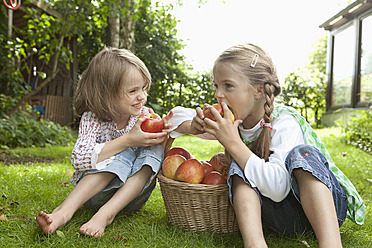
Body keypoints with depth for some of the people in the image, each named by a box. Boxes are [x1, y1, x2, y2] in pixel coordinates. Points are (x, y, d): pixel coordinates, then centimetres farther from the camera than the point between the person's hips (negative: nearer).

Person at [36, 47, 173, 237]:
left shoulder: (144, 115, -4)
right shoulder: (92, 119, -13)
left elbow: (162, 157, 2)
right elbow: (79, 159, -31)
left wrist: (163, 137, -22)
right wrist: (127, 140, -34)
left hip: (132, 195, 4)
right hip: (95, 194, -3)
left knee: (153, 150, -22)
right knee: (123, 156, -30)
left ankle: (106, 214, -31)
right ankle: (66, 210, -36)